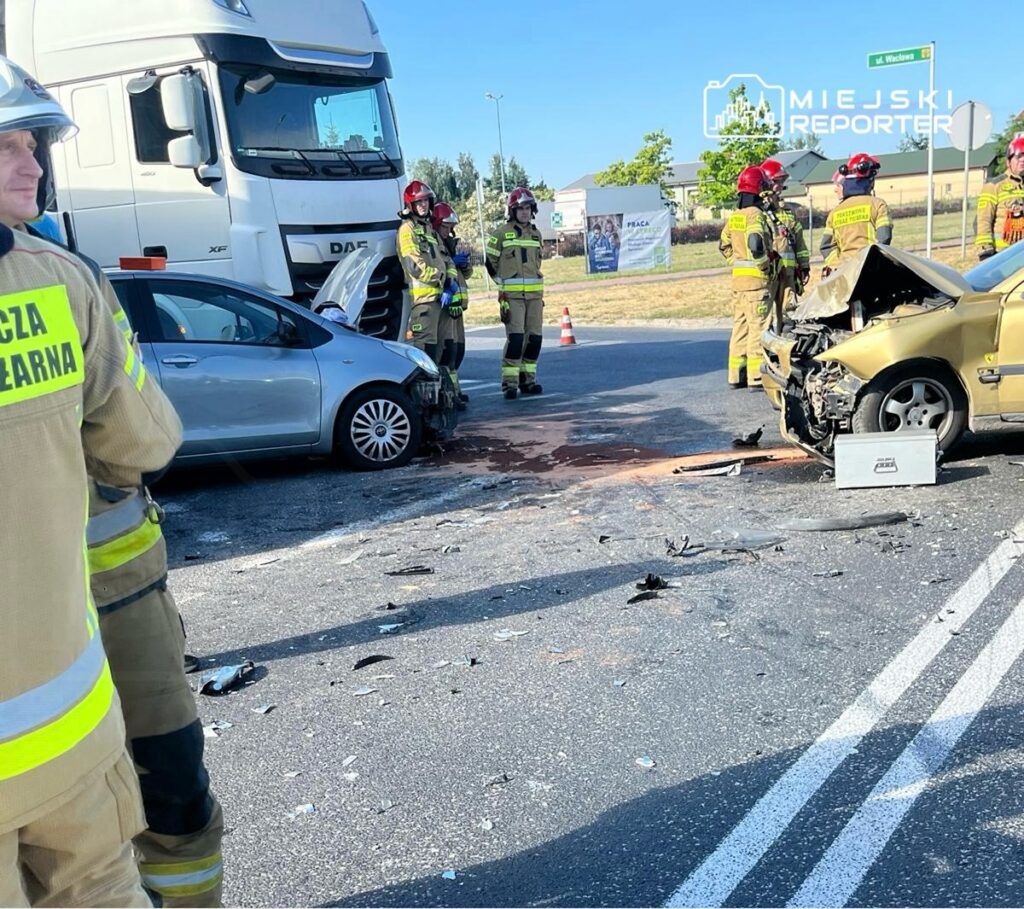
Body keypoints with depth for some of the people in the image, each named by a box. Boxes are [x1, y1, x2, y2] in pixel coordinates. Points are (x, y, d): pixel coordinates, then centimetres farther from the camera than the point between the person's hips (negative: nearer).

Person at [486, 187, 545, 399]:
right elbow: (490, 261, 5)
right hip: (511, 294, -6)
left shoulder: (536, 234, 15)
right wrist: (504, 282, 10)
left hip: (535, 293, 6)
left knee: (534, 337, 5)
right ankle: (509, 383, -10)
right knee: (515, 337, -13)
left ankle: (528, 379, 14)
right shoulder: (502, 232, -1)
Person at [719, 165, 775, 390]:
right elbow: (755, 242, -28)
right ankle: (756, 377, -5)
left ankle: (736, 375, 16)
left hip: (738, 277, 8)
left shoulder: (734, 217, 13)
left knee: (740, 325, 12)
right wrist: (766, 260, -14)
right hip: (758, 278, -8)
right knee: (758, 326, -5)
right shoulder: (756, 215, -13)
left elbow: (724, 245, 21)